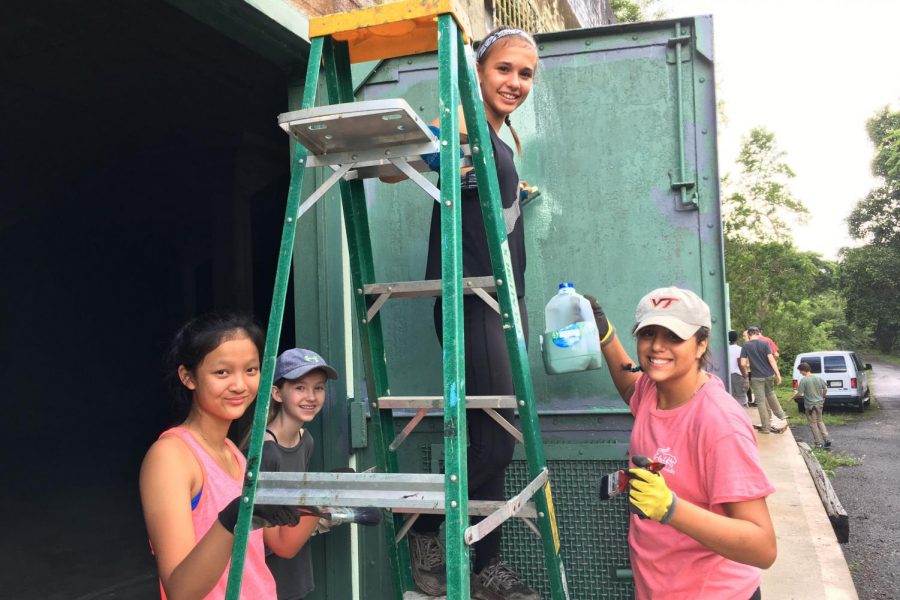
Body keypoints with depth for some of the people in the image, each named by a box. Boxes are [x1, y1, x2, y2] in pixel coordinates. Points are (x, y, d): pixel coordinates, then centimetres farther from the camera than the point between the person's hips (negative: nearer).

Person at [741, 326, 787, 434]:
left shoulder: (745, 347, -4)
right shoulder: (765, 344, -2)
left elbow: (743, 363, -9)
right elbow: (771, 359, -8)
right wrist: (778, 374, -6)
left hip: (756, 377, -2)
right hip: (769, 374, 2)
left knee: (761, 400, 3)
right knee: (770, 393, 28)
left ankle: (766, 427, 5)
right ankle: (780, 414, 35)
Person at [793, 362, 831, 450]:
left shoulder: (803, 380, -17)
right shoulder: (819, 378, 1)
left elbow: (799, 393, -18)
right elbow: (825, 389, 7)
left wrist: (793, 397, 1)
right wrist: (822, 397, 23)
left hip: (810, 405, -6)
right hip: (819, 404, 6)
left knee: (813, 424, 5)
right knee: (820, 421, 21)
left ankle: (819, 443, 9)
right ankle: (827, 440, 14)